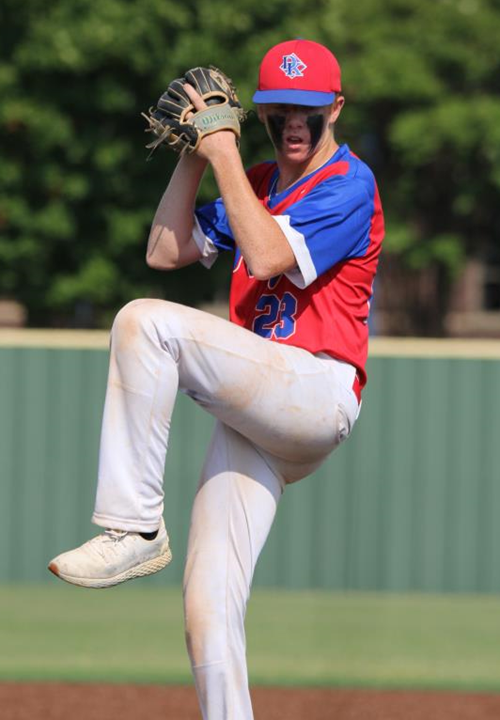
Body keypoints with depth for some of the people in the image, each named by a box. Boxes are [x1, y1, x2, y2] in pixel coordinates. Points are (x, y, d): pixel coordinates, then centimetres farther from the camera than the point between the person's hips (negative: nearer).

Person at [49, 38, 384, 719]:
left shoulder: (349, 185, -2)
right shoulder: (255, 184, 23)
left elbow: (268, 258, -16)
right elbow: (166, 252, 18)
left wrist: (225, 153, -11)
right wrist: (194, 155, 9)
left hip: (315, 394, -8)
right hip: (253, 414, 8)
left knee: (146, 323, -25)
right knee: (209, 608, -3)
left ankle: (134, 527, -24)